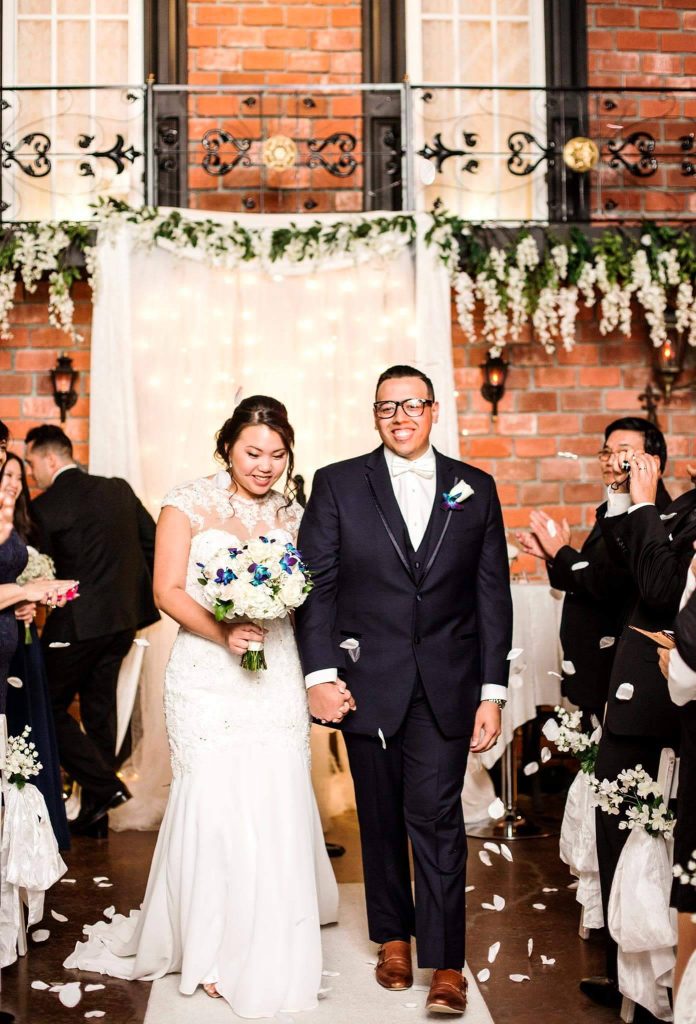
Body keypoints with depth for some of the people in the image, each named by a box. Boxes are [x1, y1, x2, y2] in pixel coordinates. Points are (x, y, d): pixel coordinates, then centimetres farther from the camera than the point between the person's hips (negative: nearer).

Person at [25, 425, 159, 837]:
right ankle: (95, 814, 22)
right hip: (123, 619, 7)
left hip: (78, 623, -7)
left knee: (51, 706, 7)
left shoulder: (45, 507, -11)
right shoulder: (120, 489, 7)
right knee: (100, 708, 15)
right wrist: (137, 593, 17)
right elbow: (153, 541, 9)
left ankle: (104, 785, -4)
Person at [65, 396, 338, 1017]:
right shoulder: (190, 504, -1)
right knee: (216, 801, -1)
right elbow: (168, 590, -6)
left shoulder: (292, 515, 11)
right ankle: (215, 948, 17)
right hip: (209, 679, -3)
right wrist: (222, 633, -20)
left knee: (277, 804, 2)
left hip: (277, 679, 3)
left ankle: (272, 939, 24)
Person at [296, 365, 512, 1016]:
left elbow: (492, 596, 5)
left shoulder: (475, 490, 5)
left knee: (435, 813, -5)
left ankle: (445, 962, 6)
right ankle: (393, 937, 30)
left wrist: (492, 692, 1)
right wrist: (319, 675, -10)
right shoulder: (338, 485, 2)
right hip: (368, 681, 1)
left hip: (448, 686, 0)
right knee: (380, 815, 12)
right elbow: (316, 586, -1)